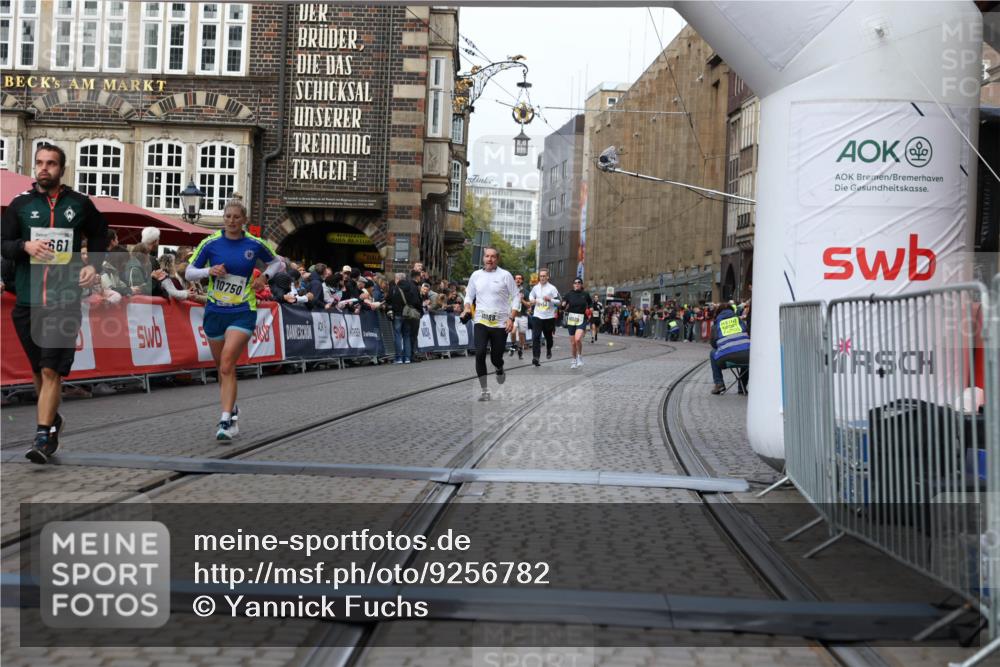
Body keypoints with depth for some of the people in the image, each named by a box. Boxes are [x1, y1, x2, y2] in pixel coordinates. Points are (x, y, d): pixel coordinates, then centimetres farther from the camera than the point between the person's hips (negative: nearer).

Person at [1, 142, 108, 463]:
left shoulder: (80, 204, 4)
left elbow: (99, 235, 20)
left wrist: (93, 265, 4)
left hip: (65, 301, -2)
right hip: (27, 301, 2)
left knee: (52, 371, -10)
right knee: (39, 370, 14)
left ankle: (43, 437, -8)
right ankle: (52, 419, 35)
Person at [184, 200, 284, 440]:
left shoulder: (255, 244, -1)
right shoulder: (210, 243, -1)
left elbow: (277, 262, 17)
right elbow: (189, 272, 4)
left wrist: (264, 276, -1)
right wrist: (209, 270, -15)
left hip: (242, 313, -3)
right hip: (214, 311, 3)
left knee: (227, 365, -18)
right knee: (221, 367, 14)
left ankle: (226, 422, -19)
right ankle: (232, 411, 37)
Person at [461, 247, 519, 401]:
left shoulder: (505, 275, -2)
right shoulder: (476, 275, 7)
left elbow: (516, 297, -1)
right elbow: (469, 295, 17)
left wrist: (511, 318, -10)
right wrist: (467, 309, -3)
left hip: (500, 323, -1)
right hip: (481, 322, 2)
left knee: (496, 357, 3)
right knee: (480, 353, -18)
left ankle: (500, 370, 43)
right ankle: (484, 390, -8)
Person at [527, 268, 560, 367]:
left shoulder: (552, 288, -5)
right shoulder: (535, 288, 7)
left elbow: (559, 302, -5)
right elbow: (531, 295, 27)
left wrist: (550, 299, -21)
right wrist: (531, 300, 4)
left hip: (549, 317, -2)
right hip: (537, 316, 2)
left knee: (548, 336, 15)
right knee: (536, 337, -12)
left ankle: (548, 350, 45)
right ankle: (535, 357, -17)